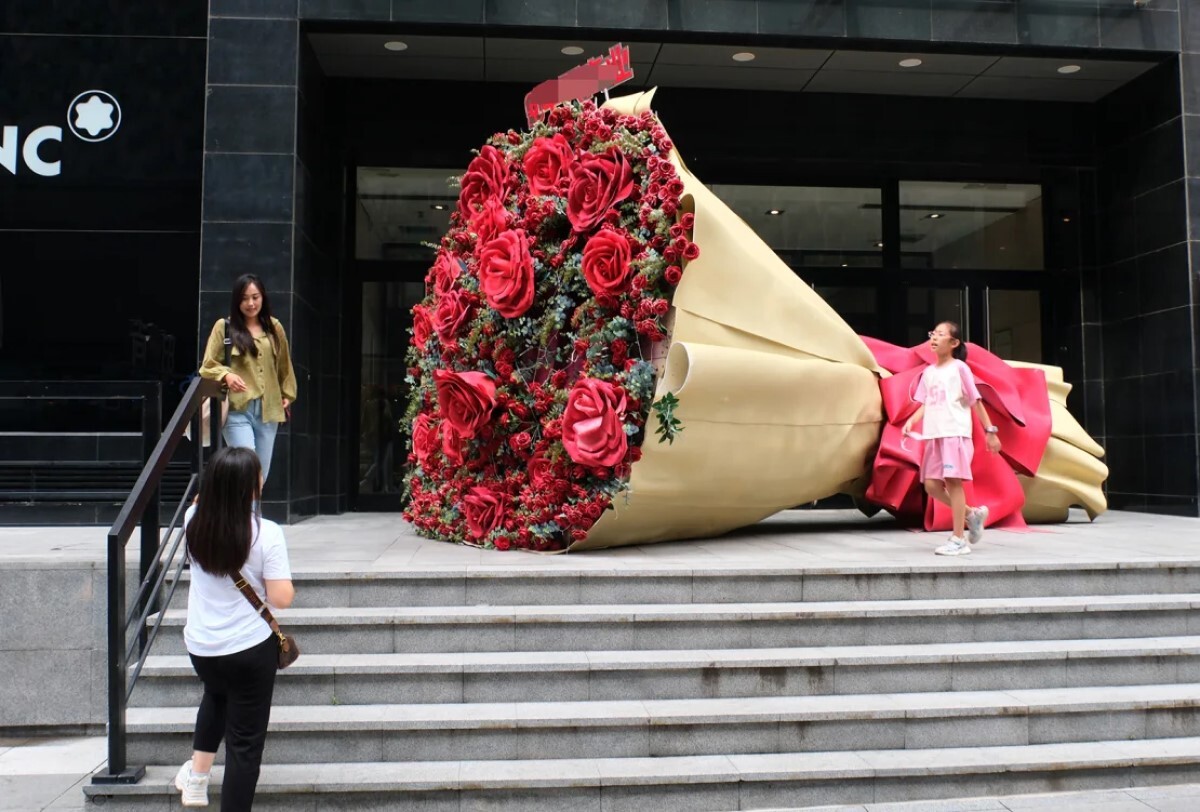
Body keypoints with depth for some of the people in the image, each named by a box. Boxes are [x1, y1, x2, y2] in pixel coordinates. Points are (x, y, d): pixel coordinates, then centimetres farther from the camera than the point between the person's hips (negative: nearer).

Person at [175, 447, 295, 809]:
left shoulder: (194, 521, -8)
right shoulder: (266, 533, -22)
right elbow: (281, 599, -20)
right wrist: (287, 584, -1)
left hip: (200, 646, 5)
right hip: (250, 648, -5)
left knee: (217, 695, 38)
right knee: (245, 740, 9)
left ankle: (197, 774, 41)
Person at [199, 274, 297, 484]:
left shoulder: (274, 327, 9)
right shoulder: (224, 326, -1)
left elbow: (284, 364, 20)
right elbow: (208, 366, 1)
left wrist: (287, 394, 18)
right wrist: (226, 375, -18)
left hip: (268, 410, 4)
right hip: (237, 410, -4)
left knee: (261, 474, 8)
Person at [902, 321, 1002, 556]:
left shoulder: (959, 367, -3)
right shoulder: (928, 372, 15)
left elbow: (976, 401, -2)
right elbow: (924, 404, 12)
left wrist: (990, 431, -4)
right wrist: (911, 421, -6)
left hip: (955, 434, -7)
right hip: (934, 435, 7)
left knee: (953, 482, -8)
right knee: (931, 485, 3)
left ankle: (959, 540, -3)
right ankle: (972, 514, 24)